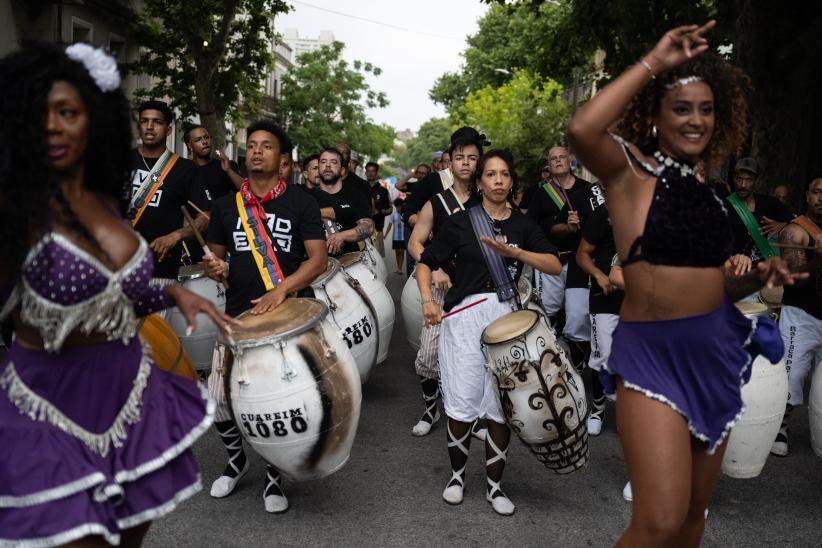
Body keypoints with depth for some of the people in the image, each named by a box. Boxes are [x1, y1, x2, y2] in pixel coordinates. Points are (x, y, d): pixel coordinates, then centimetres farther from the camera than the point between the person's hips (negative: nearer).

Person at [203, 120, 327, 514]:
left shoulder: (301, 203, 0)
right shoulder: (226, 206, 10)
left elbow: (318, 258, -7)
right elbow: (216, 256, 17)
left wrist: (281, 290, -21)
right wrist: (216, 268, -8)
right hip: (238, 317, 3)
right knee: (218, 400, -2)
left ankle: (274, 477, 23)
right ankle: (236, 458, 28)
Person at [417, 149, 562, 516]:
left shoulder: (522, 224, 9)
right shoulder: (460, 222, 3)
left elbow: (555, 266, -2)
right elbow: (425, 264, 6)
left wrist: (514, 251, -16)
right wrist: (427, 299, -11)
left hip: (506, 317, 2)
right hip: (465, 316, -2)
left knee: (501, 406, 4)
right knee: (462, 405, -1)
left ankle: (494, 485, 20)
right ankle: (457, 475, 24)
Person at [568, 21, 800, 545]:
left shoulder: (706, 191, 12)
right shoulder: (631, 169, -5)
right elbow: (582, 129, -28)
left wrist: (759, 277, -1)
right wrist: (654, 62, -19)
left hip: (716, 350, 7)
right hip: (653, 355, -6)